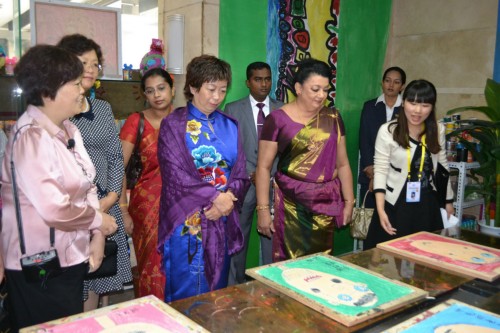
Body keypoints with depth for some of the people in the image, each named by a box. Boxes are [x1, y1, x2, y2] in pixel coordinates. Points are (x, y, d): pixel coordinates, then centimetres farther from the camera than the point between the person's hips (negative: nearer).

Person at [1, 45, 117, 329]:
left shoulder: (68, 129, 5)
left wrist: (97, 237, -2)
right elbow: (54, 208, -30)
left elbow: (87, 187, 8)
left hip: (70, 257, 8)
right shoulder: (31, 136, -22)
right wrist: (99, 221, -13)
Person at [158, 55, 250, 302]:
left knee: (217, 290, 13)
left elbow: (240, 172, 5)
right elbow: (176, 174, -12)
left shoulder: (229, 126, 11)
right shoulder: (173, 125, -2)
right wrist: (216, 196, -17)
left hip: (222, 220, 4)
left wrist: (229, 196, -14)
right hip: (186, 222, -4)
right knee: (186, 292, 3)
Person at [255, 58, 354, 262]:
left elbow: (342, 164, 12)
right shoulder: (278, 119, -4)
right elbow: (264, 167, -3)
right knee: (290, 262, 1)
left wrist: (349, 201, 10)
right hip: (291, 204, -3)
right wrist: (263, 209, -7)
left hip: (326, 204, 3)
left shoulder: (333, 118, 8)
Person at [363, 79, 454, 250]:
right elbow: (380, 170, -12)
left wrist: (449, 201, 17)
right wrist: (380, 210, -19)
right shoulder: (387, 130, -12)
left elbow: (442, 167, 12)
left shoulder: (438, 130, 2)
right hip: (395, 205, -4)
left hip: (428, 205, 4)